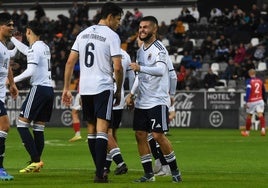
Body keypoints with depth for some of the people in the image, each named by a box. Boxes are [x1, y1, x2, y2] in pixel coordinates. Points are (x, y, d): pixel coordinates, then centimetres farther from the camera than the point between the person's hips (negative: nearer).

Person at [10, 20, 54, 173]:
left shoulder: (35, 48, -10)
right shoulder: (45, 47, 16)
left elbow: (31, 71, -19)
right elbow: (26, 51, 36)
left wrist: (13, 80, -10)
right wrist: (11, 38, 46)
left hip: (39, 88, -8)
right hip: (49, 90, 8)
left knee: (22, 124, -6)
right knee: (38, 129, 9)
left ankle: (36, 160, -14)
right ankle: (36, 163, 6)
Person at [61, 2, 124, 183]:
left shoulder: (83, 34, 12)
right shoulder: (112, 36, -6)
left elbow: (70, 62, 10)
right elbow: (117, 68, -12)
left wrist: (66, 88, 13)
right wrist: (119, 91, 2)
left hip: (85, 88, 6)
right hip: (103, 87, -6)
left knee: (91, 130, 15)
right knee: (101, 131, -9)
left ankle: (100, 170, 23)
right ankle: (99, 174, -16)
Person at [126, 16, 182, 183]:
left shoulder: (159, 49, -9)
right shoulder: (141, 51, 17)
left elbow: (161, 70, -25)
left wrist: (140, 68, -28)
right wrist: (132, 94, 22)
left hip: (158, 100, -8)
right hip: (142, 101, 8)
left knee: (158, 135, -11)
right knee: (140, 135, 3)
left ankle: (175, 171, 3)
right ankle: (149, 174, 9)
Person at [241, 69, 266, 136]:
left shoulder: (249, 81, -8)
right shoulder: (260, 81, 8)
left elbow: (248, 91, -18)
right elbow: (263, 92, 17)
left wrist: (246, 101, -19)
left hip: (251, 101, -3)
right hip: (260, 100, 3)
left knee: (249, 116, 10)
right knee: (260, 115, -7)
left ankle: (247, 131, 22)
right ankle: (263, 129, -27)